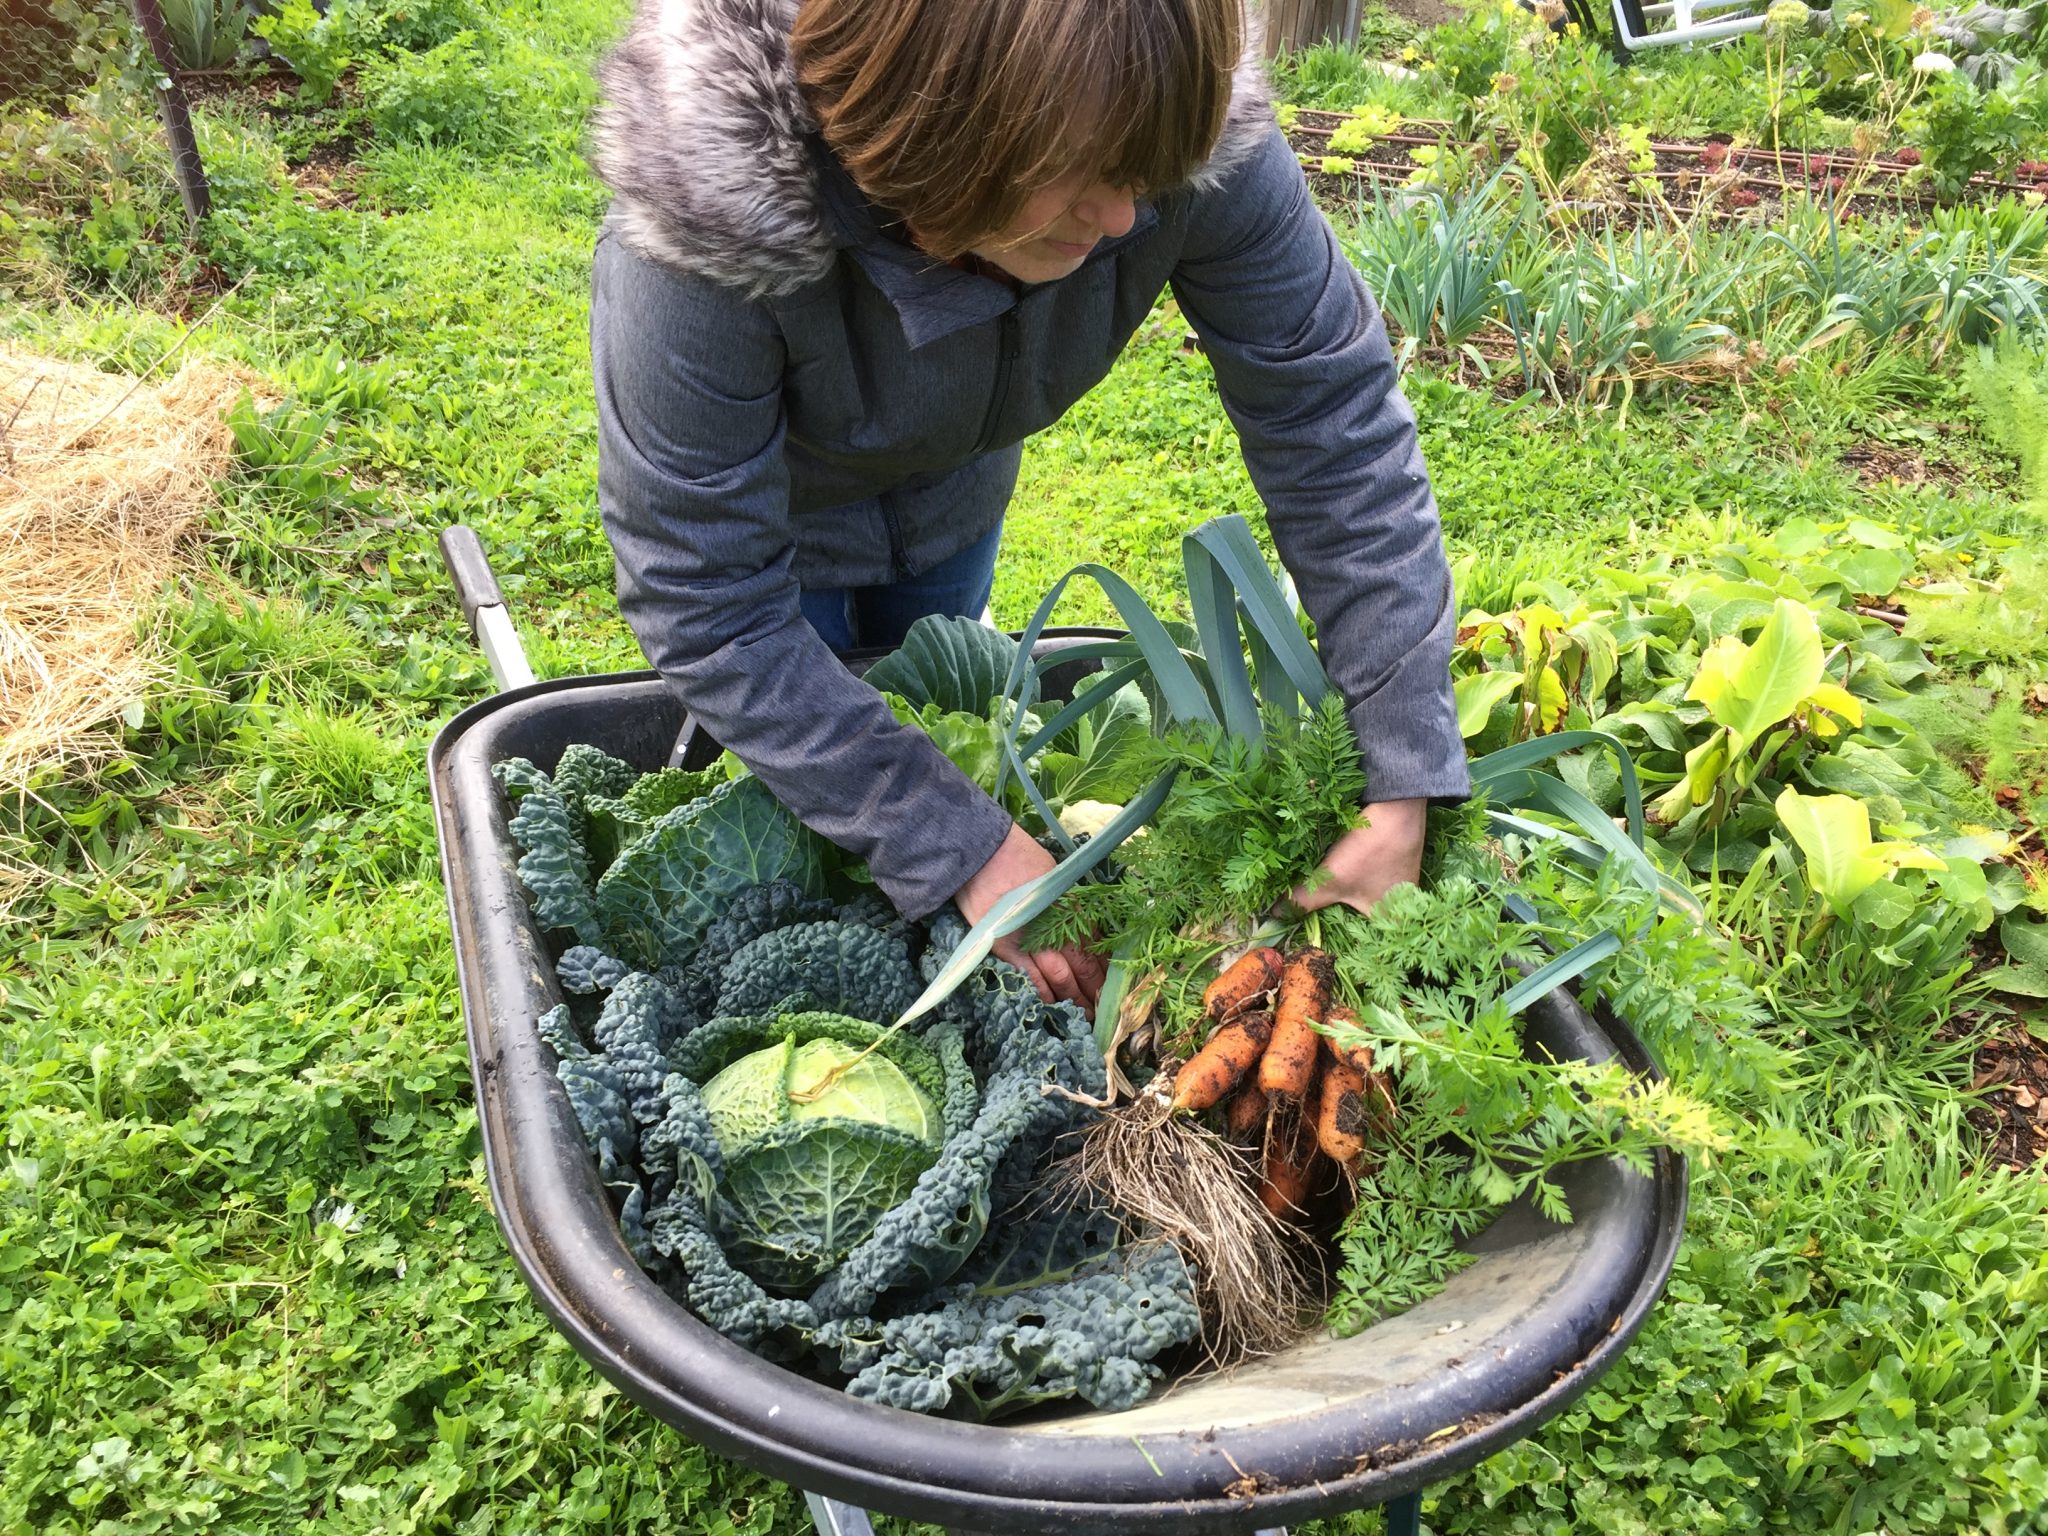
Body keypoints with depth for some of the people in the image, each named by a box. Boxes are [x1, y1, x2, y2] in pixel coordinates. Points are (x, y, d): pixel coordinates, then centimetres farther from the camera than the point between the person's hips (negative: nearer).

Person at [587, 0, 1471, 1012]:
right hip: (763, 500, -3)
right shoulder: (714, 212, -43)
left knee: (936, 728, 24)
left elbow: (1337, 428, -27)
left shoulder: (1194, 141, -36)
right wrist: (967, 849, -37)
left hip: (953, 480, 3)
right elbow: (706, 610, -36)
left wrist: (1404, 788, -30)